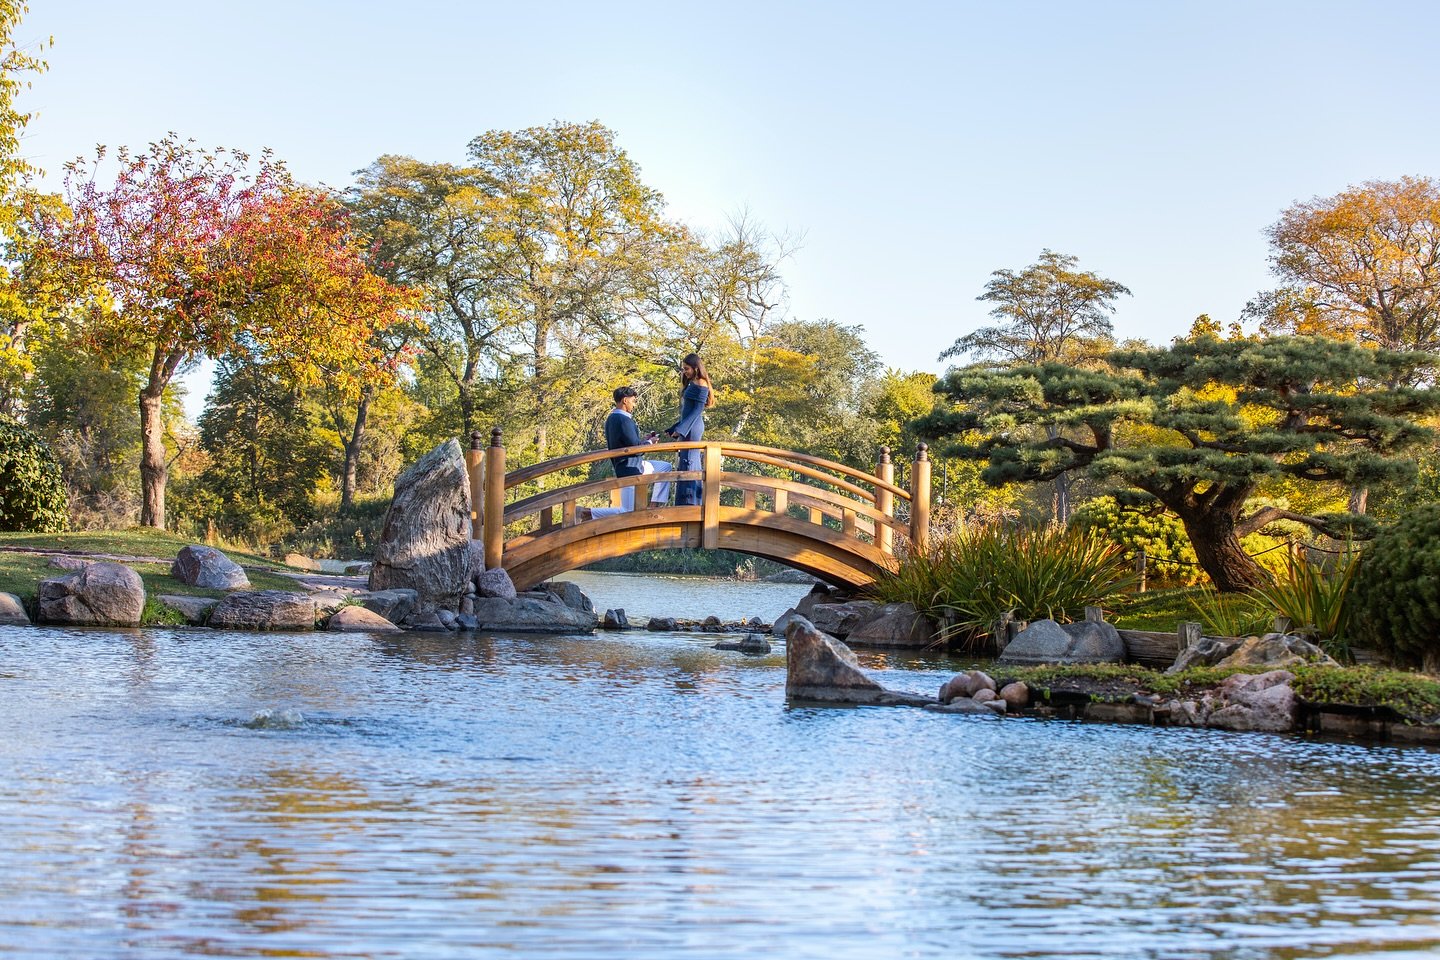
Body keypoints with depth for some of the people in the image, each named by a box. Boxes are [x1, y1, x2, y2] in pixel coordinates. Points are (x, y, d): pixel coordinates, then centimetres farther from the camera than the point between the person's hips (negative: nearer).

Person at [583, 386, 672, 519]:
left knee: (665, 468, 22)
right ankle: (587, 512, -9)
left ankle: (654, 507, 20)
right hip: (631, 469, -10)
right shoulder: (624, 420, -22)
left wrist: (644, 440, 14)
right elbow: (635, 447, -23)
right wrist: (649, 442, -4)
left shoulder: (612, 418, 9)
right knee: (628, 512, -7)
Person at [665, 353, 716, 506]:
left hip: (692, 428, -10)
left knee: (688, 462, -12)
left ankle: (688, 503, -14)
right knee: (693, 462, 9)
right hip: (687, 428, 10)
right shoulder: (691, 384, 18)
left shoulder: (700, 384, -11)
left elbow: (697, 410, -17)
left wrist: (680, 429, -20)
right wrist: (674, 429, 20)